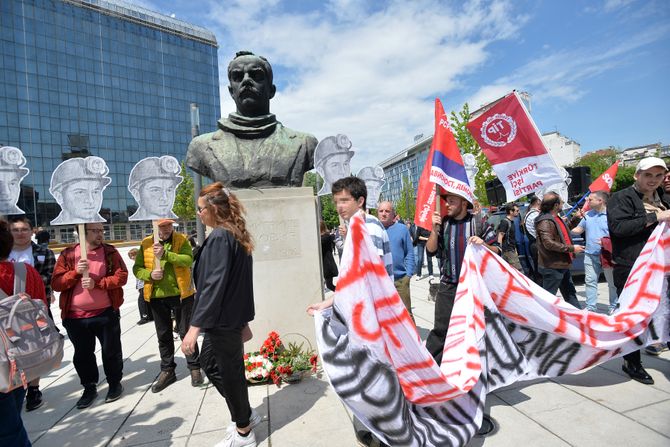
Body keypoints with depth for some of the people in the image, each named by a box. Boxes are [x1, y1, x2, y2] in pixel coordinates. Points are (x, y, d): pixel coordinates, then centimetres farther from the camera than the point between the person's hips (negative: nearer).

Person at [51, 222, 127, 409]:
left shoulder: (110, 252, -2)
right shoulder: (68, 254, 0)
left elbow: (121, 276, -9)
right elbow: (56, 283, -3)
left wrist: (97, 283, -21)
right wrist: (76, 272, -19)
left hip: (106, 313, -1)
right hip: (75, 316, 1)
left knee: (111, 351, 10)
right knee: (82, 355, 14)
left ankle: (115, 383, 30)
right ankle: (89, 387, 33)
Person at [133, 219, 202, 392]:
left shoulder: (182, 240, -5)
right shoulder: (146, 243, 3)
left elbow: (188, 260, -21)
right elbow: (137, 268, 4)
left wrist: (165, 254, -31)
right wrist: (150, 274, -15)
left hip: (181, 294, -3)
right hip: (156, 296, 3)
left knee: (186, 332, 7)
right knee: (163, 335, 15)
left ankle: (194, 368, 22)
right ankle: (167, 371, 30)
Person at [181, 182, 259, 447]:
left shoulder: (219, 237, -19)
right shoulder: (235, 235, 9)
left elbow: (213, 284, -24)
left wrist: (195, 326, -23)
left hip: (223, 318, -9)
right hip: (234, 314, 9)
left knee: (229, 372, 7)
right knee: (209, 362, 22)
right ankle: (245, 415, 34)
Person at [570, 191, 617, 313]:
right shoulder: (588, 215, 11)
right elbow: (579, 229, 19)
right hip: (590, 255, 5)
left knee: (612, 282, 8)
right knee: (590, 281, 7)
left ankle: (614, 307, 22)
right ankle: (590, 307, 13)